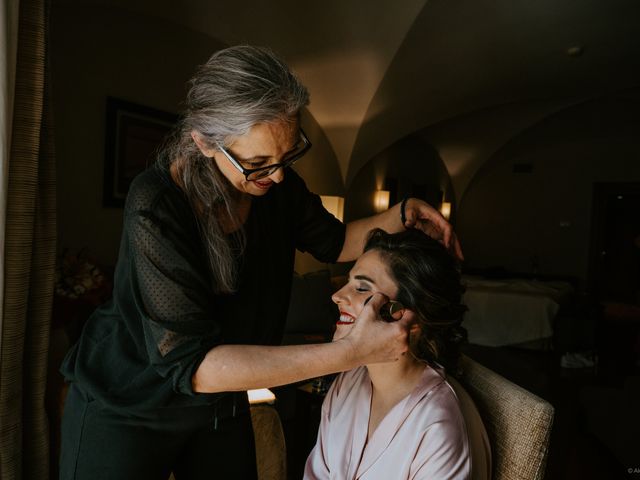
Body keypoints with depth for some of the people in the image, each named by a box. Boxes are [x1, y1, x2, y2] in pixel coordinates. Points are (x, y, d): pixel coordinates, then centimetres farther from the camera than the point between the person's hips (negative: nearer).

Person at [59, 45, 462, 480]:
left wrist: (401, 215, -15)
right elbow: (193, 364, -34)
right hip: (128, 408, -4)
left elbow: (335, 242, 4)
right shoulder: (155, 210, -31)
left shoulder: (277, 183, -13)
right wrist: (351, 353, -40)